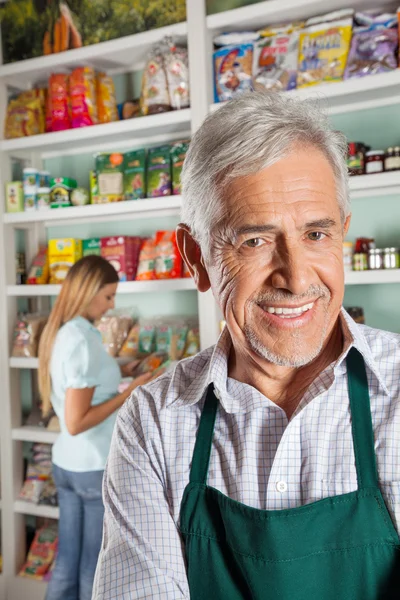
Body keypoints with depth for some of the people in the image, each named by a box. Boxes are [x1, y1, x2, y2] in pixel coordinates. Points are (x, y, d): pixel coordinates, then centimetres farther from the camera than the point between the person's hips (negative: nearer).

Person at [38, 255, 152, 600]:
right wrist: (128, 394, -19)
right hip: (97, 468, -8)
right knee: (97, 567, 9)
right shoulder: (83, 341, -23)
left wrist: (118, 372, 10)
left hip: (64, 463, 8)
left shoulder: (59, 334, 5)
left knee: (67, 562, 17)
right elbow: (76, 422, -24)